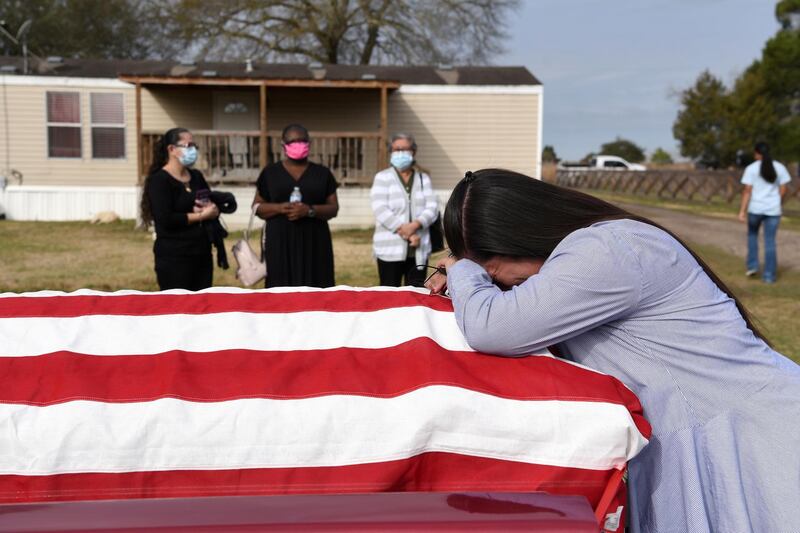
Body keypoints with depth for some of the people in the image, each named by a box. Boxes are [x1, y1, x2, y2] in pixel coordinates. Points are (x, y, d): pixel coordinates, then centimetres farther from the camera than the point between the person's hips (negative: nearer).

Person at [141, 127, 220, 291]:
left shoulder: (196, 176, 14)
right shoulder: (160, 180, -9)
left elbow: (215, 207, 15)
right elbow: (166, 219, -20)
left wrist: (212, 210, -9)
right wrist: (200, 215, -14)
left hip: (201, 253, 8)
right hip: (173, 257, -8)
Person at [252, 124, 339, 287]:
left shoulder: (322, 173, 7)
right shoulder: (270, 173, 7)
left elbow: (334, 208, 3)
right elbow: (257, 207, 7)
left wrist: (310, 210, -16)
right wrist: (279, 208, -13)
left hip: (314, 243, 0)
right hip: (280, 243, 0)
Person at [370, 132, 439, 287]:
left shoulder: (424, 178, 13)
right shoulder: (382, 177, 5)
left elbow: (432, 208, 1)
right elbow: (380, 210, -8)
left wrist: (415, 225, -18)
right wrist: (406, 233, -16)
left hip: (419, 249, 3)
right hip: (390, 250, -2)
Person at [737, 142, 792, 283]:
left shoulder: (751, 168, -6)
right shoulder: (780, 167, 2)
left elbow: (747, 191, -11)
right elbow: (783, 190, 2)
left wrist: (742, 211, -11)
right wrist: (778, 204, 17)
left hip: (755, 208, -1)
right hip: (773, 209, 1)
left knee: (752, 234, 24)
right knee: (770, 242, 6)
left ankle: (752, 265, 14)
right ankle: (769, 275, 5)